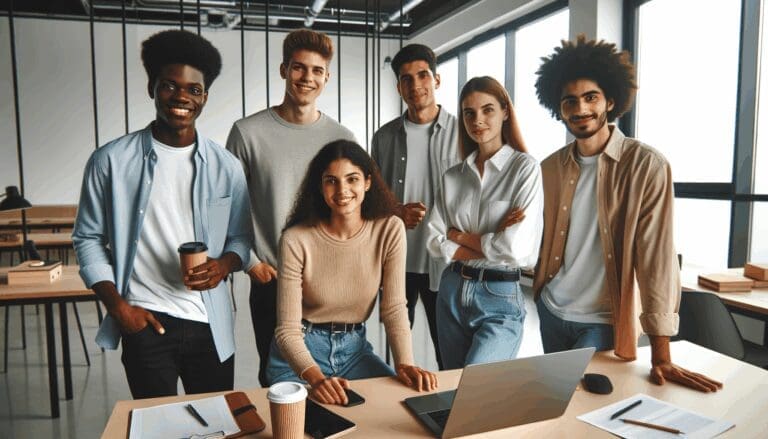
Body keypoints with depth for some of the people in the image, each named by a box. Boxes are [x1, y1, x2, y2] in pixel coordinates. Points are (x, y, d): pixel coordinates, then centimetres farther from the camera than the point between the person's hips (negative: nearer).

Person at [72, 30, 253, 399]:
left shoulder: (225, 167, 2)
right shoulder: (111, 161, -3)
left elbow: (241, 237, 8)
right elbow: (88, 239, 3)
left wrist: (224, 264, -13)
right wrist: (117, 305, -6)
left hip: (211, 325, 2)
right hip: (145, 322, -2)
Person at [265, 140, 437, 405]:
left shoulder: (390, 230, -10)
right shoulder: (296, 240, -18)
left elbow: (394, 308, -8)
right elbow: (288, 329, -17)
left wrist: (404, 363, -23)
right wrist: (315, 378, -34)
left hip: (355, 348, 3)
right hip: (300, 352, -2)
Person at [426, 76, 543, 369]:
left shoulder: (525, 168, -8)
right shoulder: (453, 176, 6)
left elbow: (515, 249, -17)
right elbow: (435, 241, -1)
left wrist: (459, 235, -5)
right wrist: (490, 244, -12)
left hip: (501, 299, -5)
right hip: (452, 291, 5)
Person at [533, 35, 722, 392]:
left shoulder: (646, 166, -14)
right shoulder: (550, 168, 1)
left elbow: (657, 256, -18)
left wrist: (661, 355, -20)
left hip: (604, 321, -4)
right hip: (550, 311, 5)